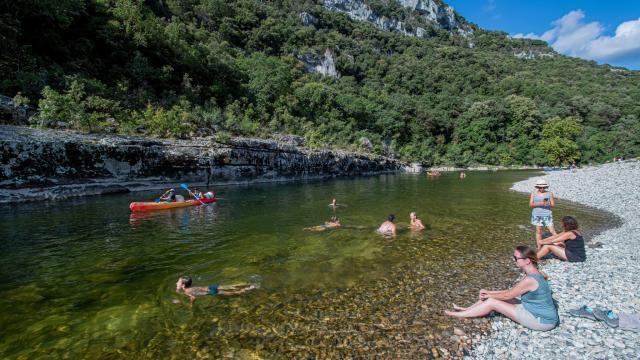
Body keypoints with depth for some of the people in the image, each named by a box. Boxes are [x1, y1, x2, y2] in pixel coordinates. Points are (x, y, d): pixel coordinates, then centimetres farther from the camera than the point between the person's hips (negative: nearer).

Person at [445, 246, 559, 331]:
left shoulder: (530, 280, -28)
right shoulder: (535, 274, 4)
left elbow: (508, 295, -16)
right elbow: (511, 291, 9)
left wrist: (489, 295, -1)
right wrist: (489, 293, 4)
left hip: (541, 320, -9)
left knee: (491, 302, -12)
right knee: (493, 298, 3)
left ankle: (458, 315, 0)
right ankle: (465, 310, 14)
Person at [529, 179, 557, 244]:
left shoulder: (549, 194, 3)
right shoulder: (533, 194, 3)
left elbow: (553, 204, 2)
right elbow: (530, 204, -2)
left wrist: (548, 204, -20)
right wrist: (539, 204, -18)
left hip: (547, 215, 0)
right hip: (537, 215, 0)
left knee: (552, 231, -4)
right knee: (538, 231, 5)